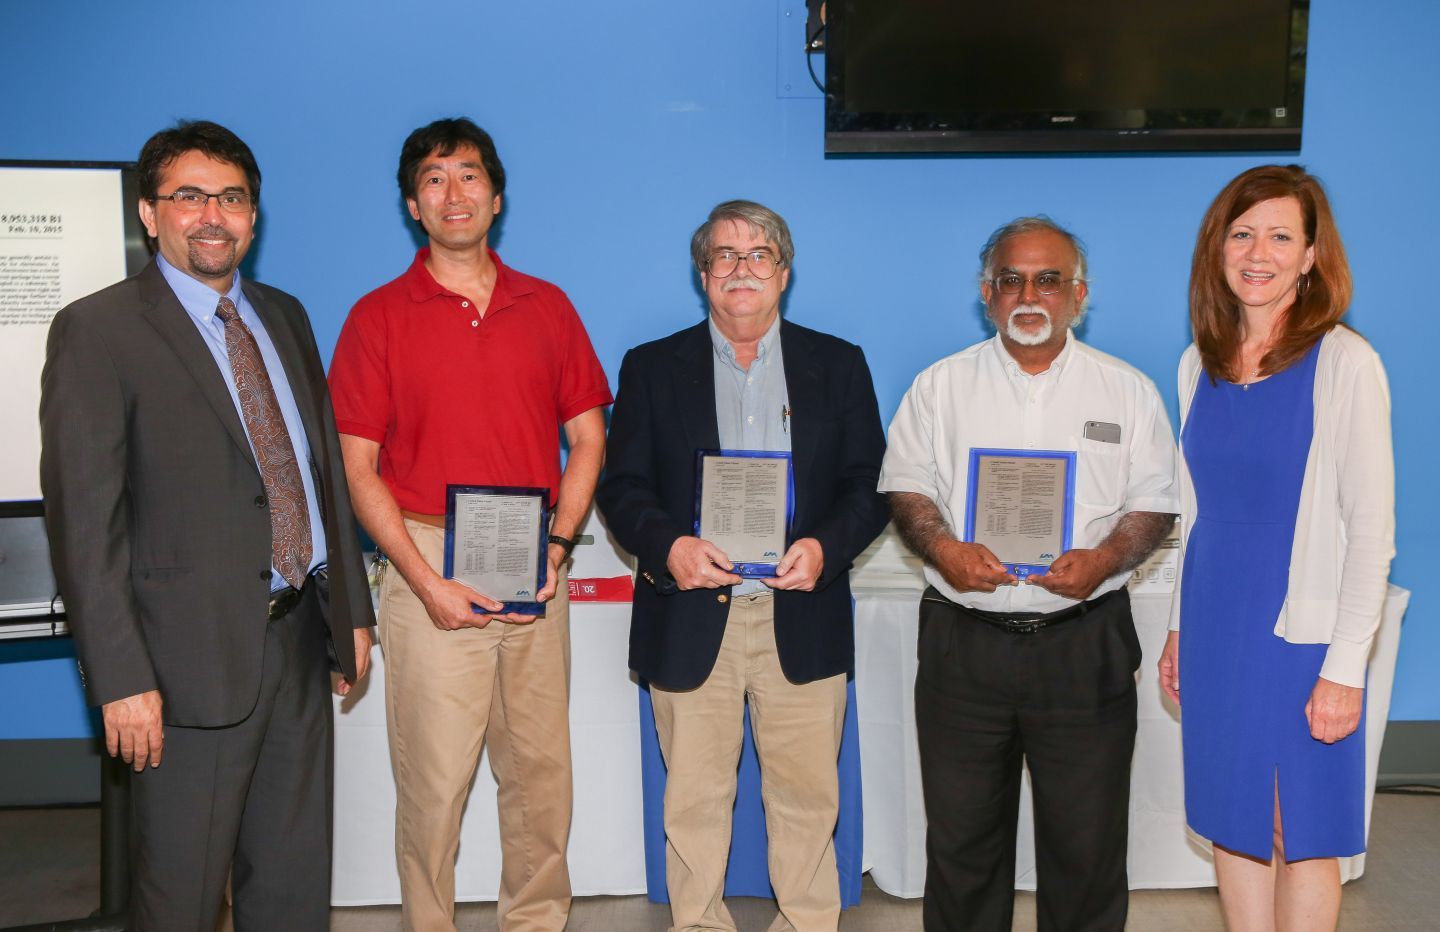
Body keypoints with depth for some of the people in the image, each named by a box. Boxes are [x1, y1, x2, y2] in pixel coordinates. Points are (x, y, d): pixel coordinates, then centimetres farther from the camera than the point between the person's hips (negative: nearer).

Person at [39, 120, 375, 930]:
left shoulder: (284, 316, 13)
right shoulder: (97, 330, -7)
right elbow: (84, 520, -12)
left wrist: (353, 610, 12)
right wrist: (122, 679, -16)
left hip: (302, 640, 6)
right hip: (197, 654, -6)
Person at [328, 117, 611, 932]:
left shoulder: (548, 307, 11)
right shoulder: (379, 316, 2)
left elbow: (588, 436, 11)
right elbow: (358, 467, -2)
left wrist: (558, 544, -4)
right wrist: (426, 580, -12)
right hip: (432, 569, -2)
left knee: (541, 768, 10)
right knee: (433, 777, 1)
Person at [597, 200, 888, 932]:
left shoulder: (838, 365, 10)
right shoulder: (652, 368, 8)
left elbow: (871, 485, 6)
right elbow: (620, 485, 3)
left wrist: (826, 547, -13)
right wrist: (666, 544, -16)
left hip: (802, 618, 1)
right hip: (690, 621, 0)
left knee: (807, 799, 7)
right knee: (694, 801, 7)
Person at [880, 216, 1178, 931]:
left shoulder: (1127, 391, 7)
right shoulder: (940, 385, 8)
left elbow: (1154, 503, 5)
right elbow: (906, 488, 6)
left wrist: (1104, 560, -14)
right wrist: (943, 550, -14)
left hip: (1085, 645, 0)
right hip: (963, 642, 1)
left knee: (1086, 839, 8)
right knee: (962, 833, 10)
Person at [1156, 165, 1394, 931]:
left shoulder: (1344, 363, -12)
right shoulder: (1199, 365, 5)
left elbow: (1372, 527, -12)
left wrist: (1345, 666, -13)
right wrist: (1180, 628, 14)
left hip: (1301, 634, -5)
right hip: (1216, 629, 5)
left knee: (1301, 835, 8)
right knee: (1233, 827, 14)